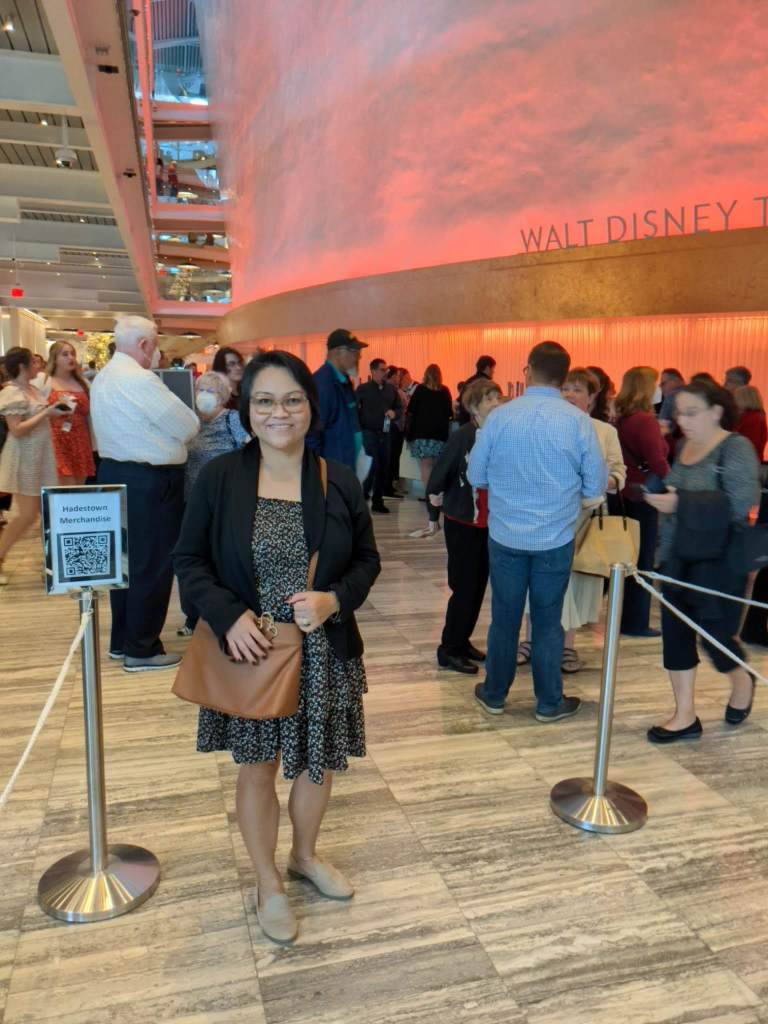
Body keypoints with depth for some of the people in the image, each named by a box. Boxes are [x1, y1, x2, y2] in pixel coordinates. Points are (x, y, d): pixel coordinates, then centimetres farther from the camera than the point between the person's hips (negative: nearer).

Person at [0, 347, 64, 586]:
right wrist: (46, 413, -23)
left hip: (40, 457, 8)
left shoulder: (32, 389, 10)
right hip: (24, 460, -8)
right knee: (28, 516, -6)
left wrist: (55, 413, 6)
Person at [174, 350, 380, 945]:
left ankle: (306, 855, 48)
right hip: (249, 651, -2)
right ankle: (268, 883, 38)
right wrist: (229, 615, -20)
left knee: (318, 761, 18)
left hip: (324, 653, 2)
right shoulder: (219, 478, -8)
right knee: (258, 765, 14)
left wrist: (333, 600, -17)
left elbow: (368, 560, 3)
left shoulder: (339, 481, -4)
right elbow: (190, 560, -4)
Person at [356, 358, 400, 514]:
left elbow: (399, 408, 17)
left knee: (384, 468, 5)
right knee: (373, 466, -12)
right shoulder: (363, 389, -2)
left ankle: (378, 501, 15)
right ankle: (362, 497, 5)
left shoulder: (391, 390, 11)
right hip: (369, 433, -5)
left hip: (385, 434, 5)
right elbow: (354, 410, -5)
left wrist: (394, 413, -4)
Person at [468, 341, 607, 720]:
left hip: (505, 536, 1)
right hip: (556, 539, 0)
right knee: (547, 621, 11)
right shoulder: (578, 421, -8)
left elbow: (476, 476, 0)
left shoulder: (499, 416, -7)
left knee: (504, 617, 13)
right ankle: (549, 702, 23)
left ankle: (494, 694, 28)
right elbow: (596, 486, -3)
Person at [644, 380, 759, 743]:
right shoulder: (684, 446, 8)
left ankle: (742, 681, 37)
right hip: (679, 557, 7)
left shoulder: (736, 448, -13)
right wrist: (659, 496, 4)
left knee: (714, 633, 2)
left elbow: (740, 504, -24)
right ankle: (685, 716, 18)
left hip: (719, 562, -7)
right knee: (675, 630, 6)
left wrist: (679, 503, -27)